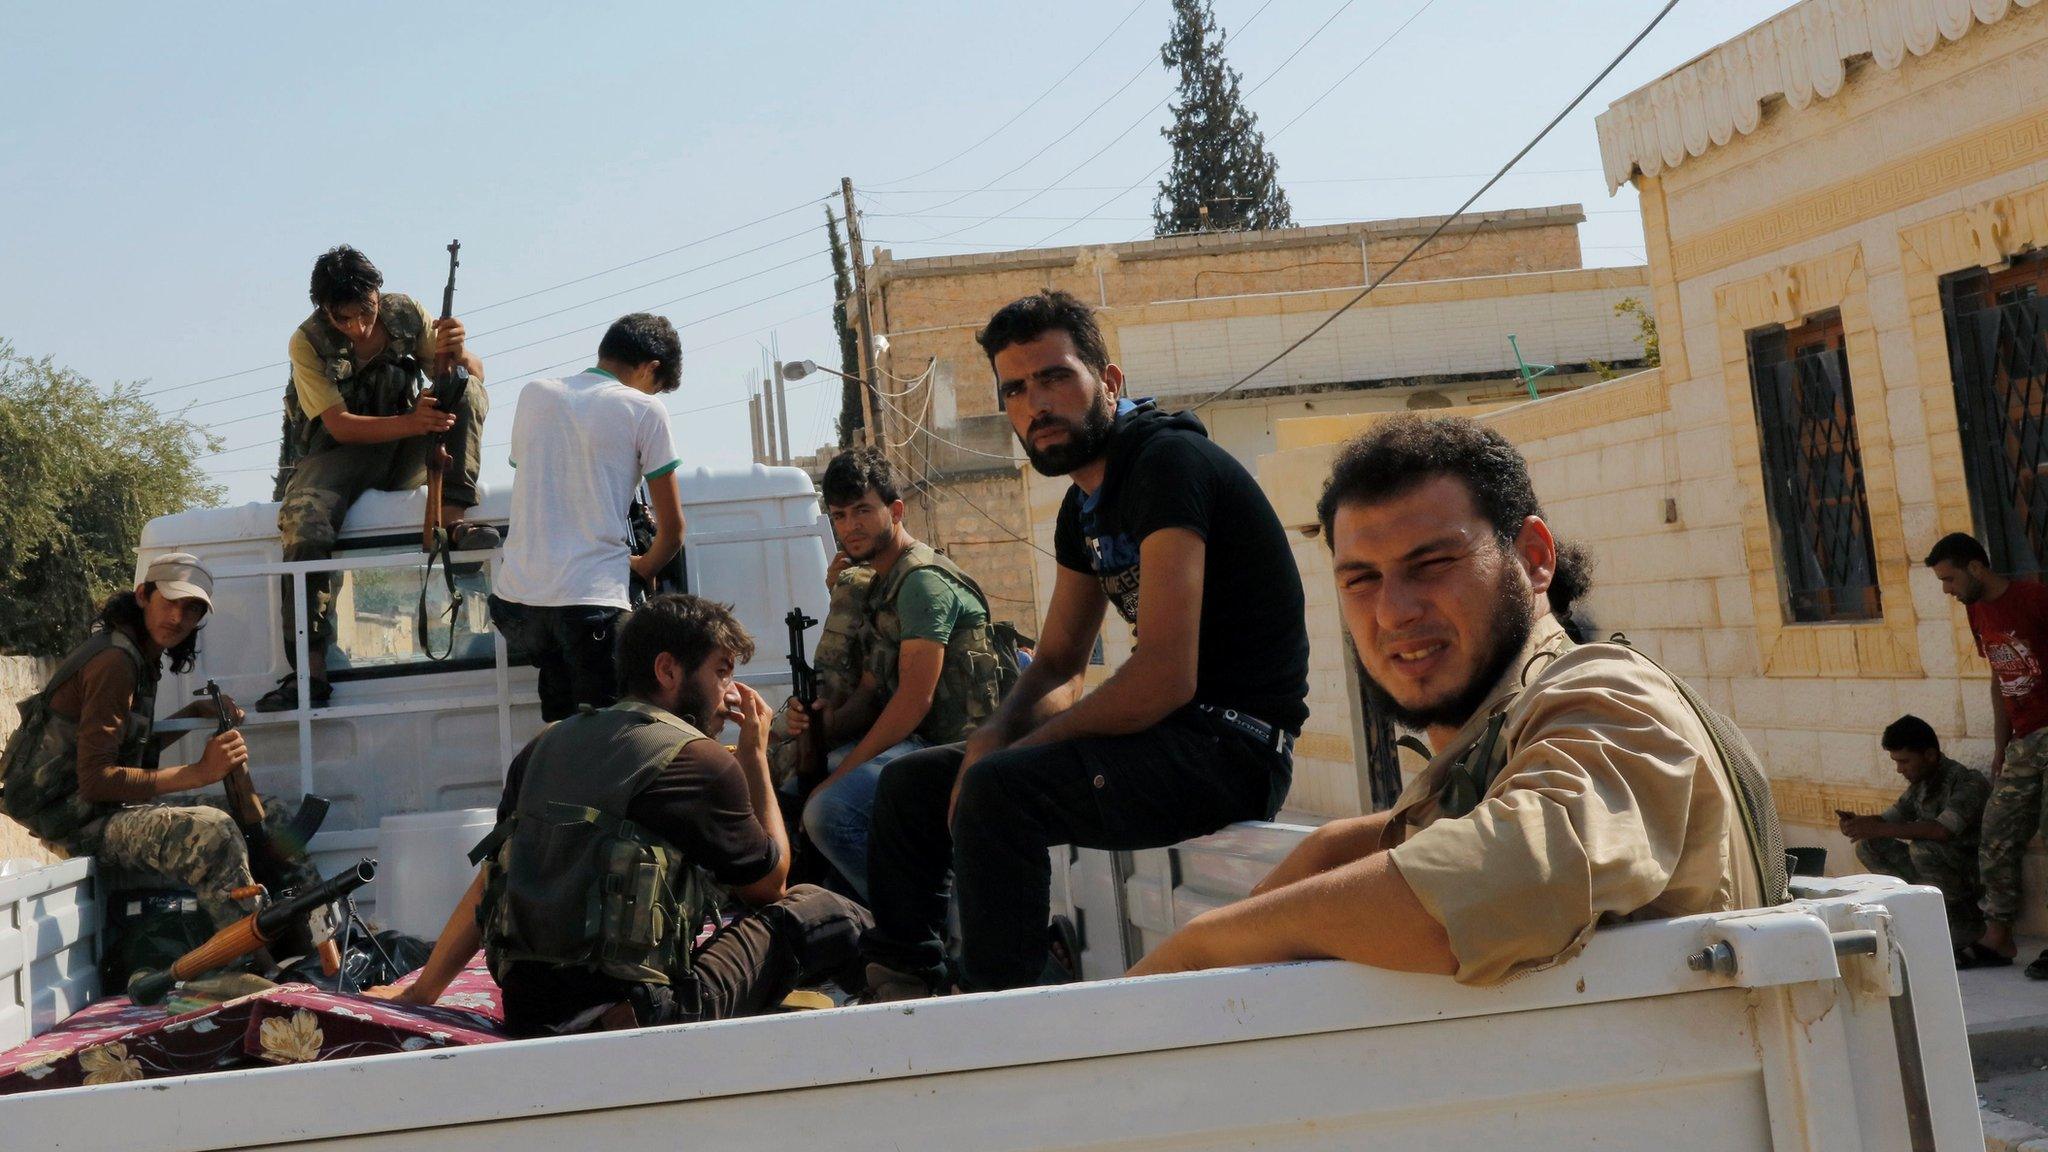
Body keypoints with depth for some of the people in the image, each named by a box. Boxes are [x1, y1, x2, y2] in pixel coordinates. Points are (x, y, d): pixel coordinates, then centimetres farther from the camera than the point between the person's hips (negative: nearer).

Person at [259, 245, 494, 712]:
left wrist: (455, 353, -31)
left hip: (404, 454, 3)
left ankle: (453, 516, -34)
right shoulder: (307, 342, -12)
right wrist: (411, 423, -37)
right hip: (340, 456, -2)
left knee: (467, 390, -20)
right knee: (303, 521, -33)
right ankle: (310, 669, -36)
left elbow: (475, 373, -5)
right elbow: (340, 426, -20)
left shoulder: (406, 314, -4)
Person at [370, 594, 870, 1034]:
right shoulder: (698, 760, -3)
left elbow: (487, 886, 19)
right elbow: (770, 883, 11)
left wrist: (420, 994, 28)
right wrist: (756, 754, 18)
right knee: (824, 911, 5)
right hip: (641, 1014, -6)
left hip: (528, 1014, 6)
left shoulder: (550, 744, 14)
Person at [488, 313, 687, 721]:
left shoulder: (532, 395, 14)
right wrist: (644, 567, 22)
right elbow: (671, 528, 1)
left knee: (559, 728, 19)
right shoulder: (644, 410, 0)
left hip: (513, 596, 5)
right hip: (592, 602, -5)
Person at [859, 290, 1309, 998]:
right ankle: (900, 986, 11)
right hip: (1166, 739, 10)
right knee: (910, 784, 9)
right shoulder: (1084, 506, 13)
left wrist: (1015, 751, -15)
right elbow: (1058, 665, 19)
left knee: (999, 789, -31)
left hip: (1233, 743, -10)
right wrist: (995, 735, -4)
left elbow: (1165, 677, -25)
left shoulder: (1168, 462, -17)